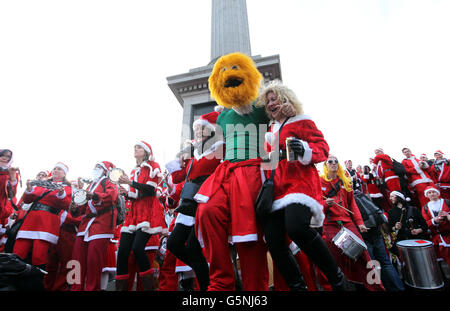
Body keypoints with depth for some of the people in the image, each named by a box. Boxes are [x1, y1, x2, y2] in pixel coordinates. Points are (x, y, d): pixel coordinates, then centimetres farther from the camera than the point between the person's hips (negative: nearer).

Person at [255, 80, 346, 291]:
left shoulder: (302, 122, 11)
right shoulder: (270, 130, 28)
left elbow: (323, 147, 1)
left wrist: (304, 150, -18)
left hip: (300, 181, -6)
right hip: (276, 186, 6)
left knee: (296, 226, -31)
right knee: (273, 239, -10)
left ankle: (336, 277, -8)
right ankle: (297, 286, 7)